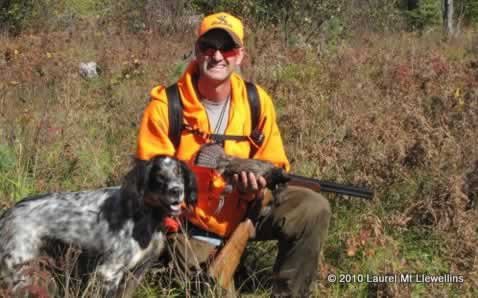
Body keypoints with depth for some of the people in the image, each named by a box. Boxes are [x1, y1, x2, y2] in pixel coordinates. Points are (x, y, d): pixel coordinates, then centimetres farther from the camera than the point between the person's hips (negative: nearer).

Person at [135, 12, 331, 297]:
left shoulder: (257, 101, -6)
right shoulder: (166, 105, -14)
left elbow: (275, 167, 1)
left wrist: (257, 186, -23)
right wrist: (176, 234, -23)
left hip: (244, 211, 3)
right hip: (189, 222, -2)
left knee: (313, 208, -19)